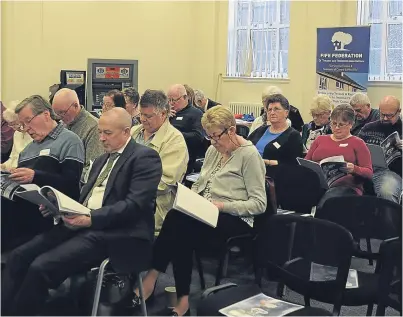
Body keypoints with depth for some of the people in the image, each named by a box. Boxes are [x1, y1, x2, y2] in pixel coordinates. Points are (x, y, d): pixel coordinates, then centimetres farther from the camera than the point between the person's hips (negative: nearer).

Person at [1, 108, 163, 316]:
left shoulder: (145, 157, -5)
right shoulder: (102, 159, 23)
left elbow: (135, 204, -16)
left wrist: (91, 218, -23)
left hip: (115, 233, -8)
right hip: (82, 224, 9)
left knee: (40, 267, -24)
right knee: (19, 256, -10)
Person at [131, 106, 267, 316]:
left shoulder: (249, 155, -9)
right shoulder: (213, 150, 14)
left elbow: (259, 204, -12)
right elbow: (200, 184, 21)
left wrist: (222, 205, -20)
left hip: (234, 219, -6)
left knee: (178, 224, -31)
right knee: (176, 220, -29)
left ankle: (152, 277, -16)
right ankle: (182, 298, -26)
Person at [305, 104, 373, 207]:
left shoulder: (357, 143, 14)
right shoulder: (320, 139, 27)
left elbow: (369, 173, 6)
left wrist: (354, 169, -14)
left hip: (346, 186, -3)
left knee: (326, 200, -37)